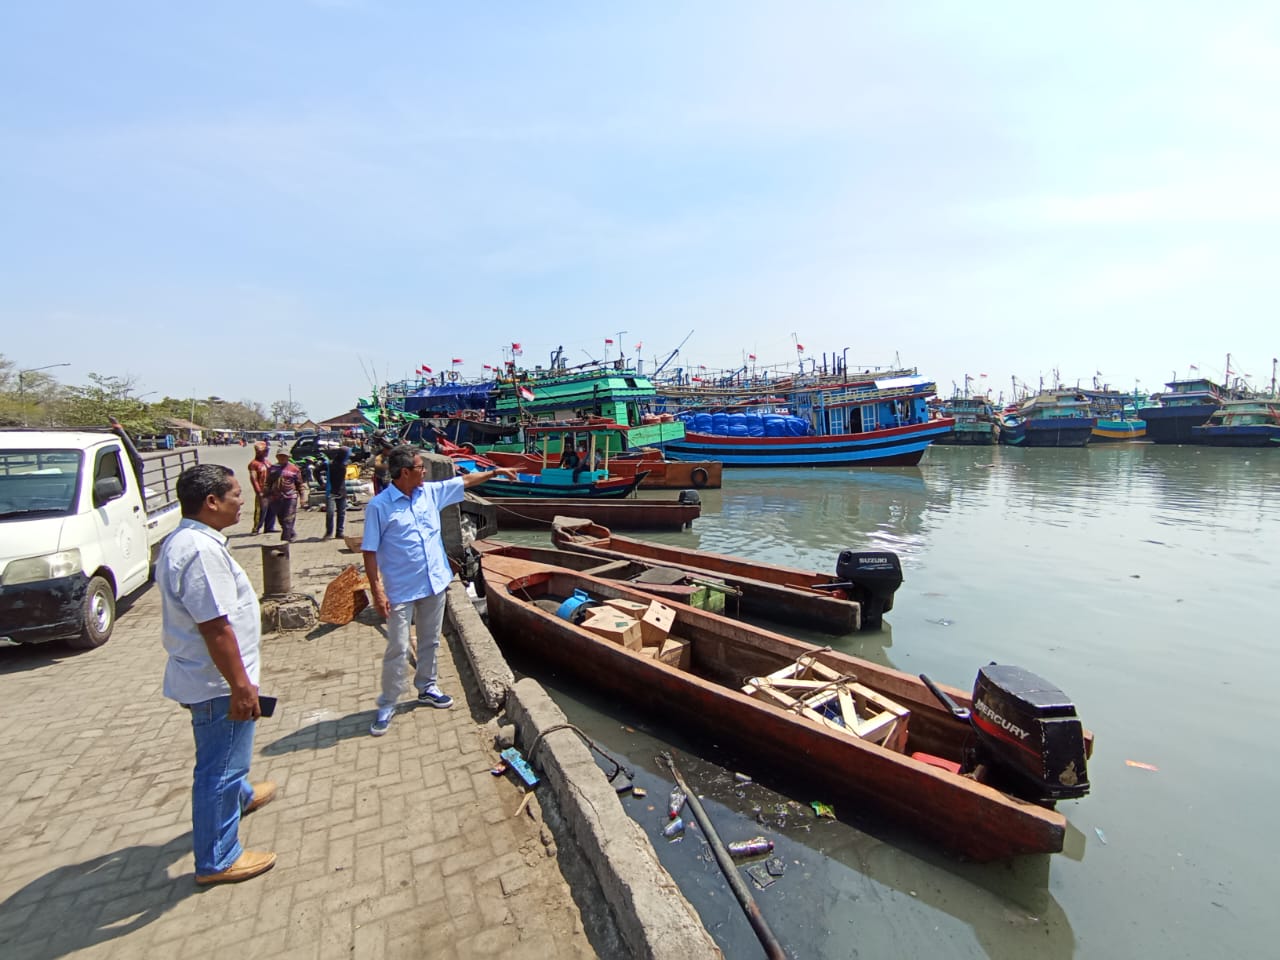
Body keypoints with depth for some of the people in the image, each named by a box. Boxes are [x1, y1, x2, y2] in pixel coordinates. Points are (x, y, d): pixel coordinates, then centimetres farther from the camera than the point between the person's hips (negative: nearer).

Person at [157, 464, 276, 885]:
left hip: (198, 674, 11)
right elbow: (216, 629, -30)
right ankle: (217, 861, 23)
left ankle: (240, 796, 56)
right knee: (220, 767, 6)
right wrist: (241, 686, -24)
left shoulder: (180, 541, 6)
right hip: (218, 682, -11)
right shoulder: (202, 551, -29)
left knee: (221, 755, 32)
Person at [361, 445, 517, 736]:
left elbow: (465, 480, 15)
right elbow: (369, 552, -13)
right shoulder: (379, 506, -15)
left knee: (430, 642, 19)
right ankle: (387, 705, 20)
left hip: (434, 584, 6)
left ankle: (426, 687, 38)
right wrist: (377, 592, -17)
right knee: (398, 650, 3)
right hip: (401, 591, -5)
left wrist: (495, 471, 18)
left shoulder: (430, 492, 1)